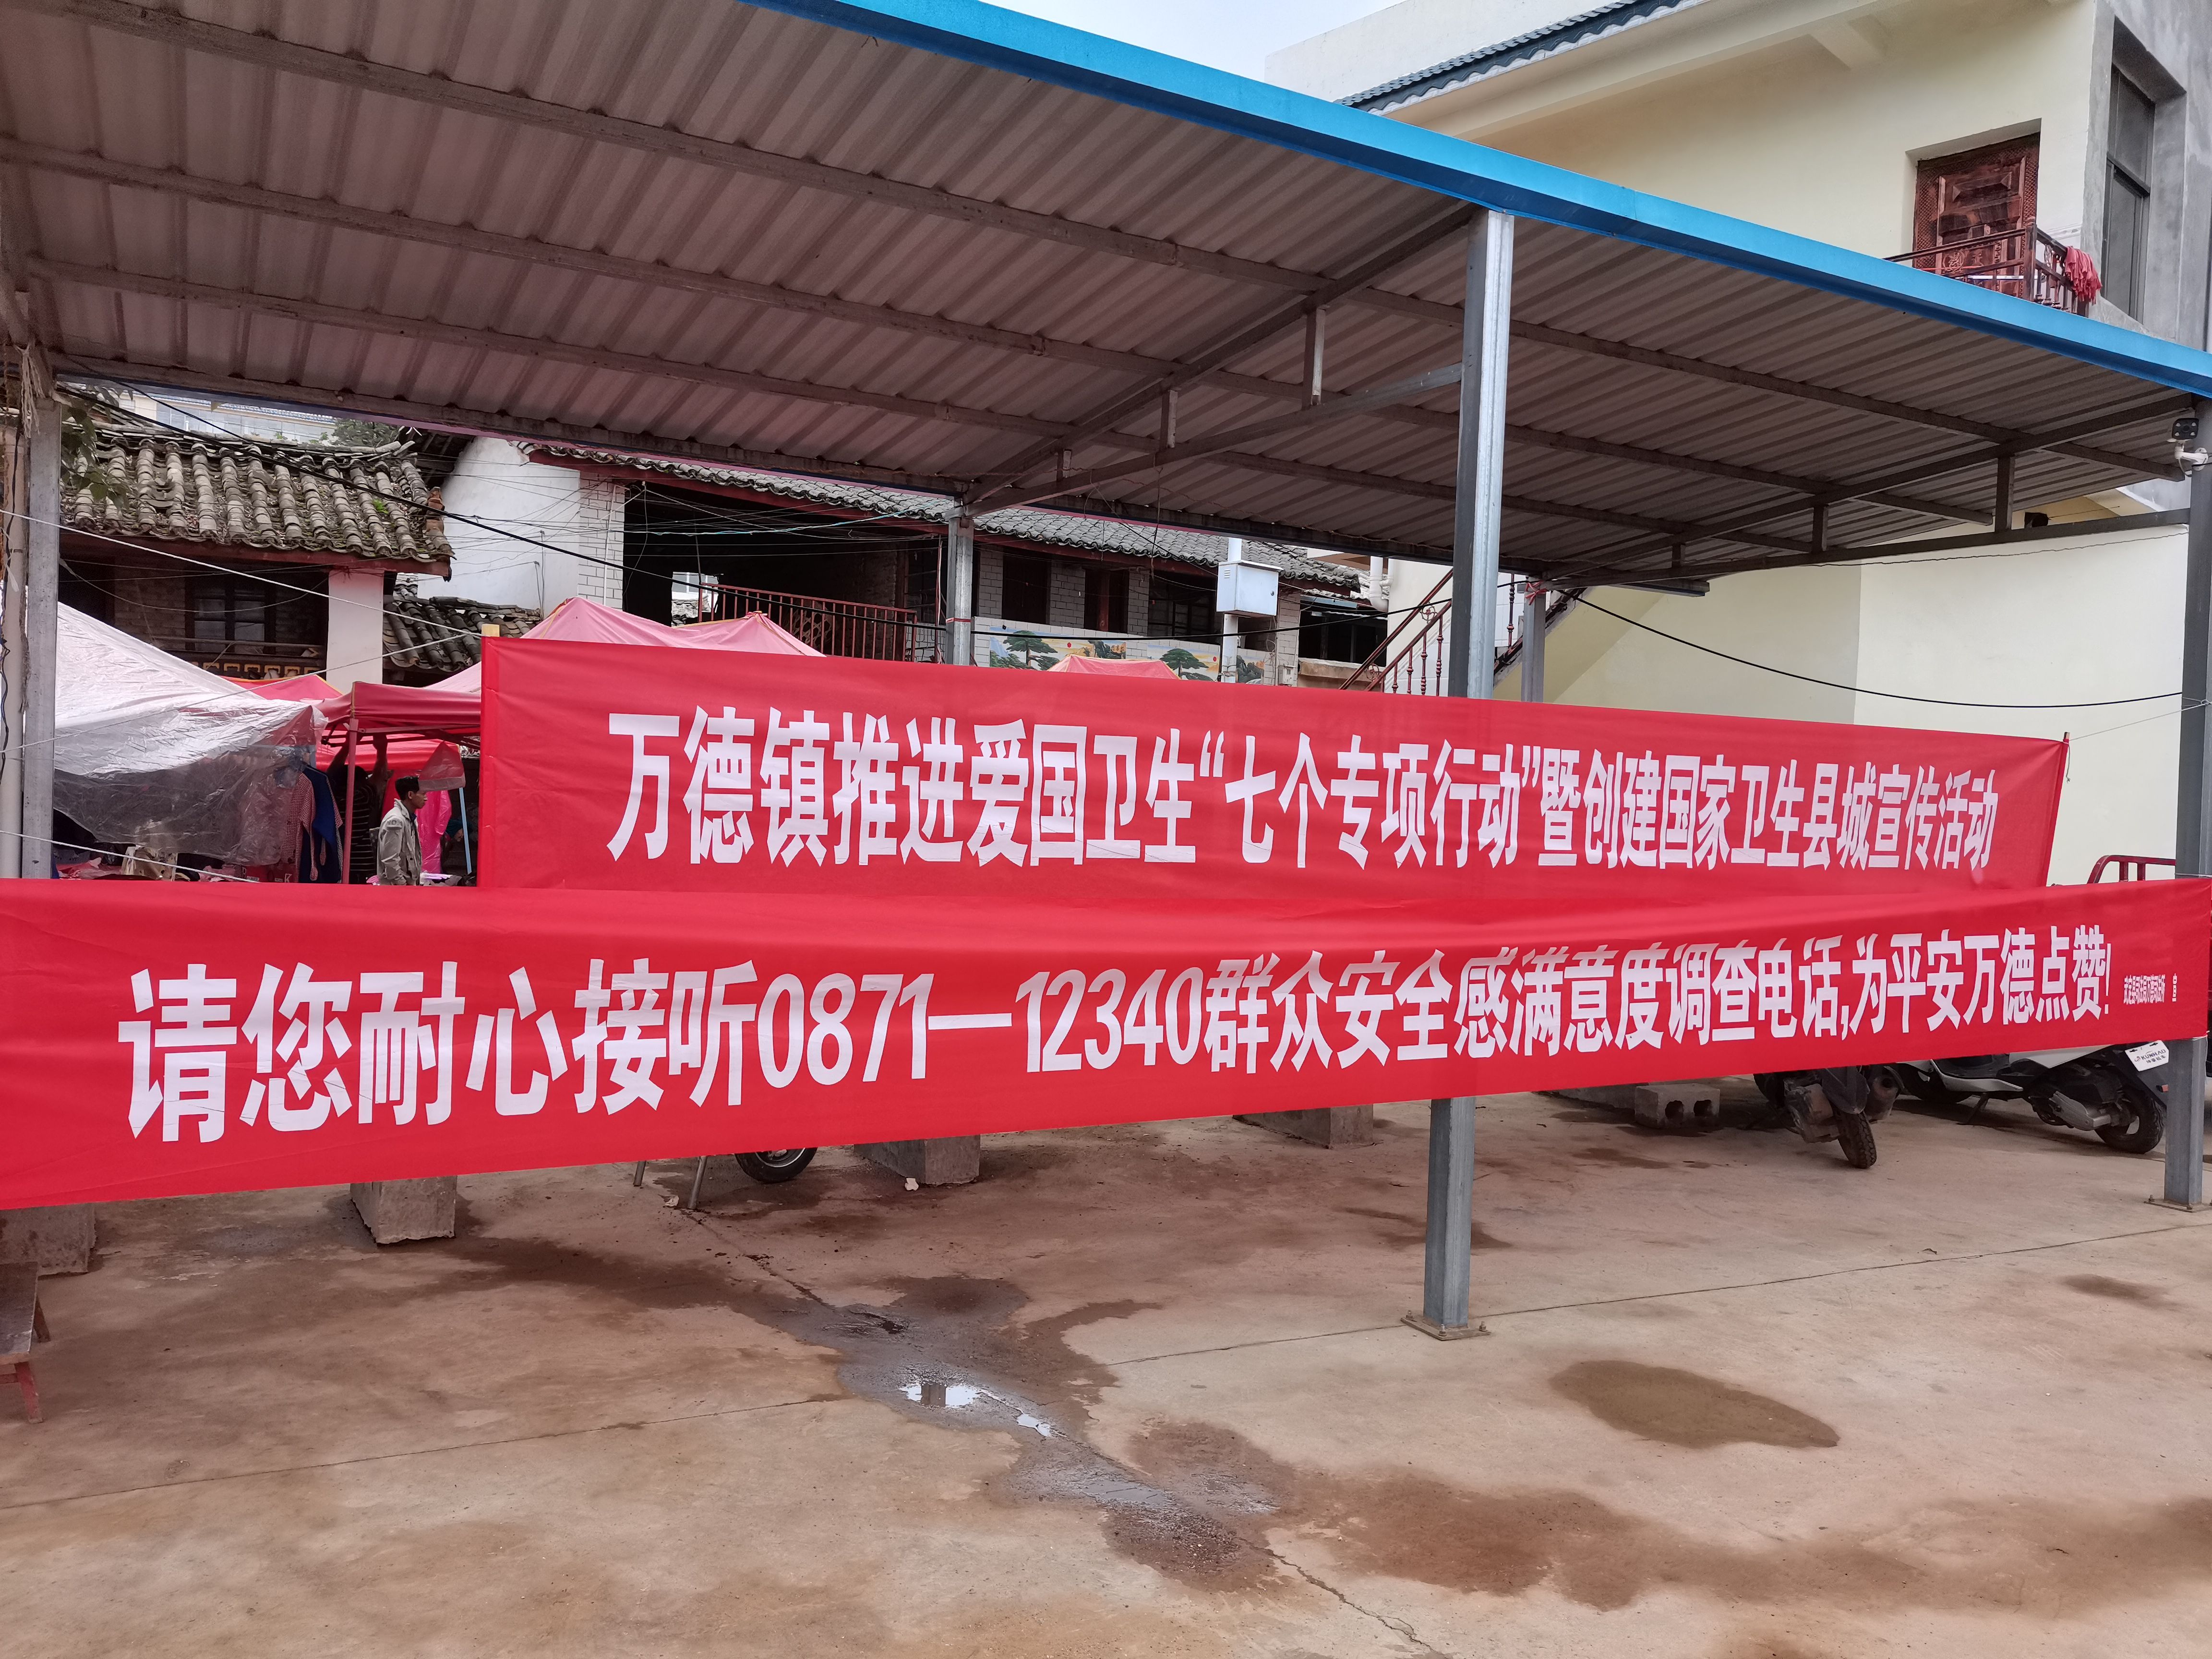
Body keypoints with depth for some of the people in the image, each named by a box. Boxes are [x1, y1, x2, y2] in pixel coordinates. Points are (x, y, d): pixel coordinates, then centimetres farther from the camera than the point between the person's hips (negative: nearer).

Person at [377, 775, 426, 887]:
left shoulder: (410, 818, 12)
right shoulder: (395, 821, -17)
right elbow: (390, 859, -20)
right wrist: (403, 884, -15)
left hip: (409, 883, 9)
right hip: (394, 886, -9)